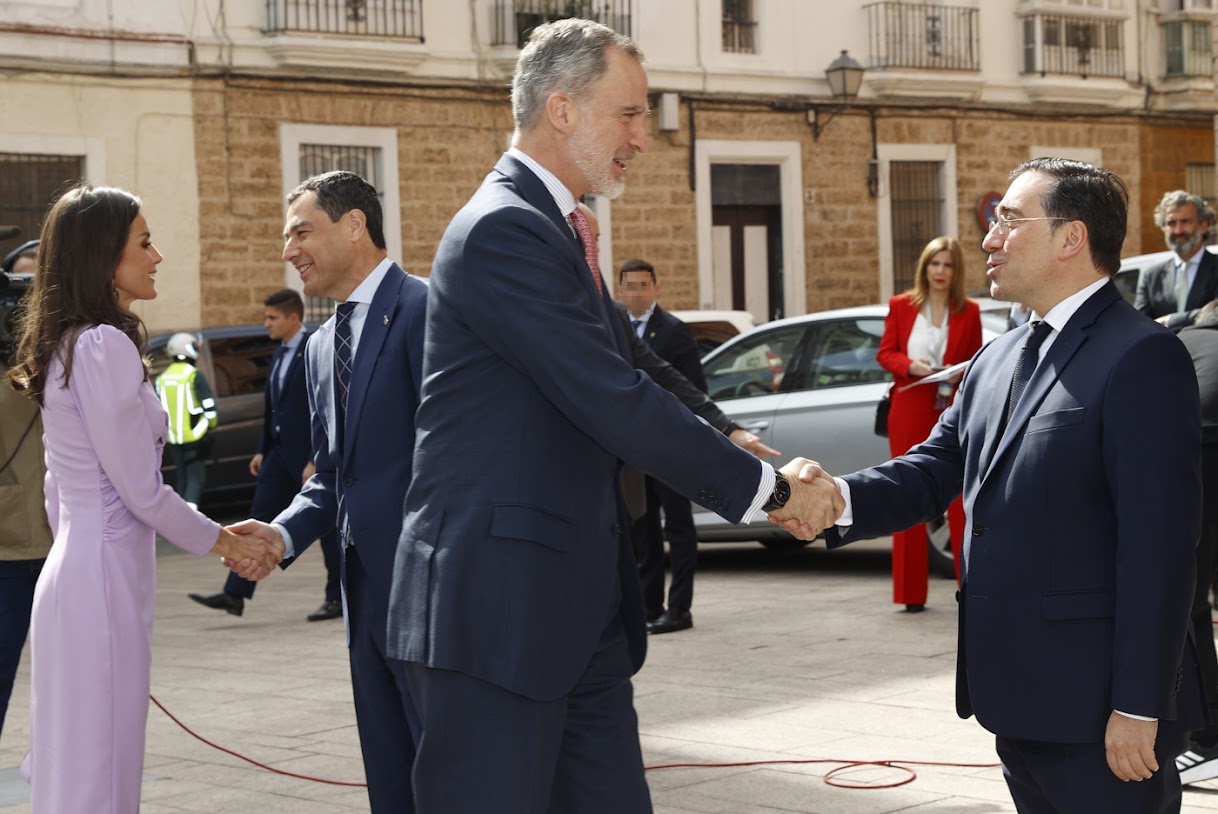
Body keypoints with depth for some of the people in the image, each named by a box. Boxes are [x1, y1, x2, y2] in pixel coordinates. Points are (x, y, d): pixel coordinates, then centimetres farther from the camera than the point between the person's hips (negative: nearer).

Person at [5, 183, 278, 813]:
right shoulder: (105, 346, -15)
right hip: (105, 576, -9)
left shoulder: (66, 344, 14)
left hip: (71, 568, 9)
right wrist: (223, 542, -1)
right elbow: (142, 493, -14)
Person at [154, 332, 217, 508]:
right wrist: (211, 423, 8)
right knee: (196, 479, -4)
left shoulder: (162, 378, 8)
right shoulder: (194, 375, -10)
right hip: (194, 437, -5)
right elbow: (209, 405, -11)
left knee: (182, 479, 15)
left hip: (173, 439, 5)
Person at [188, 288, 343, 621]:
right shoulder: (279, 355, 13)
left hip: (309, 455, -9)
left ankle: (337, 598, 11)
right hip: (280, 451, 9)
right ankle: (234, 594, 3)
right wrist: (262, 451, 16)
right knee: (260, 519, 4)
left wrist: (315, 461, -21)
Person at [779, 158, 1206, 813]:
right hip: (1018, 697, 8)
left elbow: (1159, 543, -18)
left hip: (1095, 710, -8)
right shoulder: (998, 359, 15)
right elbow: (936, 470, 9)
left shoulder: (1141, 357, -14)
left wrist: (1139, 708, -20)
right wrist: (840, 500, -12)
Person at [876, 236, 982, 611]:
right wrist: (910, 365, -14)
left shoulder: (969, 312, 6)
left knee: (961, 500, -3)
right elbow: (884, 353, 6)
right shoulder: (900, 306, 5)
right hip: (909, 413, 0)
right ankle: (912, 593, 9)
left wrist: (961, 373, -11)